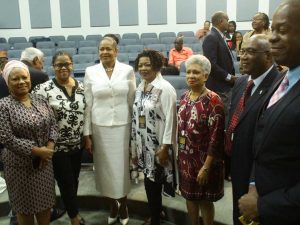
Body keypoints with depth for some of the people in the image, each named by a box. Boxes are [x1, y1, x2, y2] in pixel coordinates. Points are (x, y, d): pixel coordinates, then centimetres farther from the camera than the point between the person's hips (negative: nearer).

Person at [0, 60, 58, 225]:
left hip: (44, 161, 4)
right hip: (20, 164, -4)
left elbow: (53, 125, 3)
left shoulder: (41, 100, 2)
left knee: (45, 202, 16)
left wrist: (49, 147, -13)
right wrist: (37, 151, -19)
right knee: (24, 205, 13)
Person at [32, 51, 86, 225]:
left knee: (74, 181, 19)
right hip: (57, 146, -4)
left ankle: (73, 210, 42)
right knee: (66, 183, 6)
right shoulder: (44, 89, -13)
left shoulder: (81, 86, 2)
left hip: (78, 144, 4)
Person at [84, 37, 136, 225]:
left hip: (123, 126, -1)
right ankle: (113, 205, 33)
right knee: (105, 168, 11)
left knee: (122, 167, 8)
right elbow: (88, 104, 2)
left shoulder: (128, 70, -1)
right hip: (100, 127, 1)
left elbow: (133, 101, 2)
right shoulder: (91, 72, 0)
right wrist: (87, 133, 0)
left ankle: (123, 205, 30)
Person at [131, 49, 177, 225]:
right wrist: (135, 147, 13)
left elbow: (170, 119, -17)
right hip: (143, 144, 6)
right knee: (150, 182, 15)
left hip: (158, 145, -6)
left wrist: (165, 147, -18)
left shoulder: (165, 88, -13)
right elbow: (136, 117, 11)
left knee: (152, 183, 1)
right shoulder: (140, 88, 8)